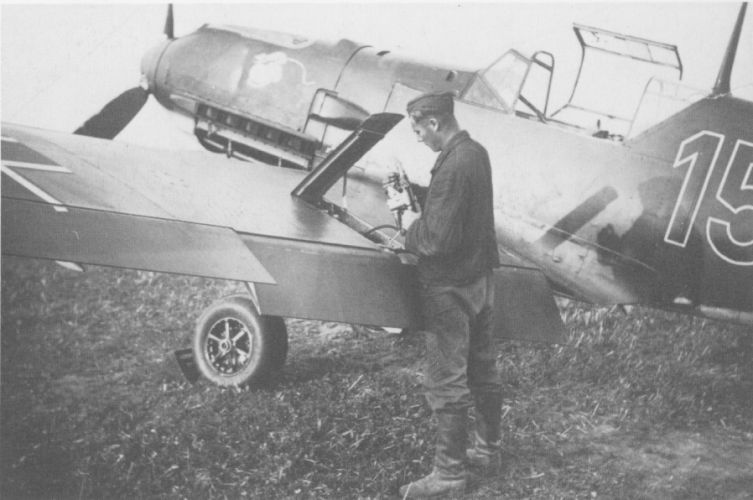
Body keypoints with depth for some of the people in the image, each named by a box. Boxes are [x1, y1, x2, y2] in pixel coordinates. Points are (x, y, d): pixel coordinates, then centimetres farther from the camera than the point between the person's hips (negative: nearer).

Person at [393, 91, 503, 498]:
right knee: (482, 368, 21)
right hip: (480, 278, 10)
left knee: (446, 384, 1)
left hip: (451, 289, -10)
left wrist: (412, 226, -8)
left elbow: (438, 239, -27)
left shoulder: (453, 167, -25)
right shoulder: (476, 152, 5)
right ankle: (488, 446, 37)